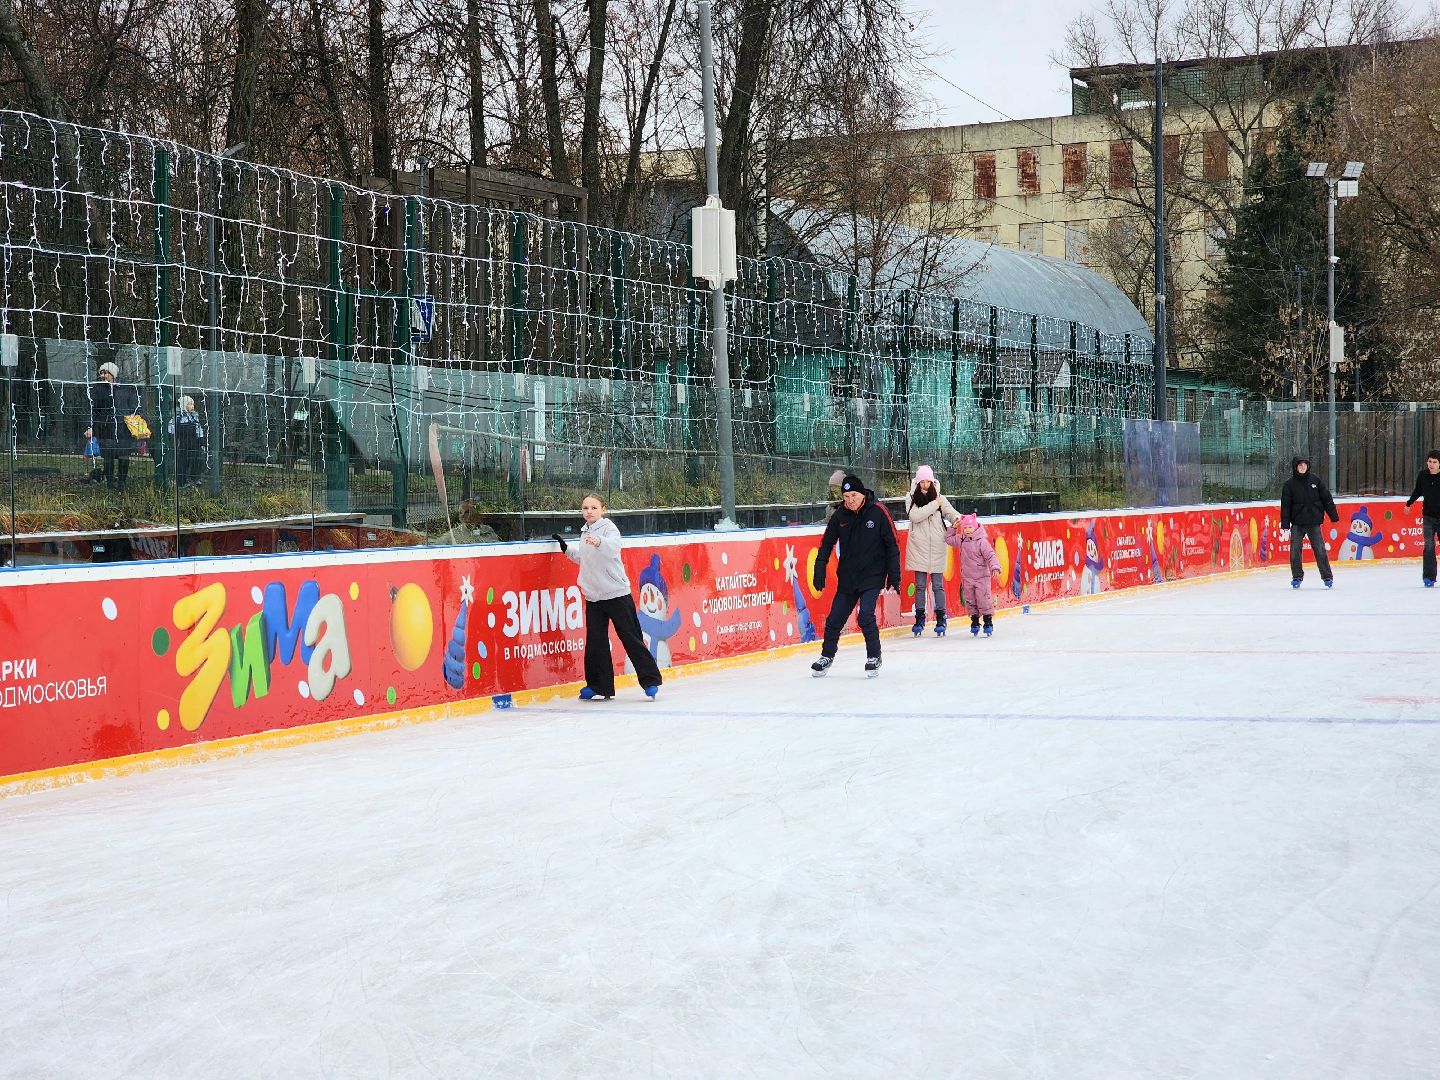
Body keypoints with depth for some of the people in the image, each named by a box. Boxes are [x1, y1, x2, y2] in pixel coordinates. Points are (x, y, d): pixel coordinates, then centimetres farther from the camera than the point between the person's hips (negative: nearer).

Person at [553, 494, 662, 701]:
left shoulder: (608, 528, -10)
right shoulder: (585, 533, 14)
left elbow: (613, 546, -34)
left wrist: (599, 542, -53)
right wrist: (567, 549, 21)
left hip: (616, 594, -7)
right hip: (593, 596, 7)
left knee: (631, 637, -2)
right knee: (595, 642, 5)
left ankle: (651, 681, 6)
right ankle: (600, 687, 13)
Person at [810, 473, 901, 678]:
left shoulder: (877, 512, -10)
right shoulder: (840, 516, -1)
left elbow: (892, 544, -5)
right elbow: (827, 544, 9)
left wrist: (894, 575, -7)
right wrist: (819, 571, 2)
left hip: (872, 576, -4)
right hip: (847, 578, 4)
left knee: (866, 615, -18)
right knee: (834, 619, 5)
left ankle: (874, 657, 0)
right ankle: (827, 656, 26)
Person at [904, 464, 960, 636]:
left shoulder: (939, 498, 7)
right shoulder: (911, 499, 3)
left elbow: (950, 512, -3)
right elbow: (915, 516, -12)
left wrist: (957, 518, -25)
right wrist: (934, 505, -13)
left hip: (936, 548, 0)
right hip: (919, 547, 0)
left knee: (938, 585, 1)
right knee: (920, 586, 6)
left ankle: (940, 620, 8)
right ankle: (919, 619, 14)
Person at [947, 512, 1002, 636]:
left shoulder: (982, 541, -15)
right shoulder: (961, 540, 4)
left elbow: (991, 555, -18)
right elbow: (949, 539, 20)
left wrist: (995, 567, -31)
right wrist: (953, 528, 9)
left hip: (982, 576, -6)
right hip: (967, 577, 6)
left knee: (984, 600, -4)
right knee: (970, 601, 11)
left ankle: (988, 622, 7)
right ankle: (975, 622, 22)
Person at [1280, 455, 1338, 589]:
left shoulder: (1315, 480, 3)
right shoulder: (1289, 484, 0)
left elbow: (1327, 499, 7)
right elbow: (1285, 505, -1)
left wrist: (1334, 516, 5)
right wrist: (1285, 524, -6)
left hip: (1314, 523, 0)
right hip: (1297, 524, 0)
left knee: (1320, 550, -1)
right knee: (1295, 551, -2)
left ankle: (1327, 577, 8)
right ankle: (1297, 577, 12)